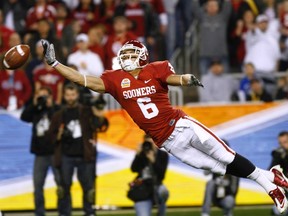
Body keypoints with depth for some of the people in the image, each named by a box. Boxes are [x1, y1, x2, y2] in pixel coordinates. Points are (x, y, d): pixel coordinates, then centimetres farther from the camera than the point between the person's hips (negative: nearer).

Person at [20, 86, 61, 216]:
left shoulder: (56, 109, 1)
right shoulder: (35, 111, 12)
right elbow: (24, 117, -3)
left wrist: (50, 106, -10)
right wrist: (34, 104, -8)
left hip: (55, 153, -4)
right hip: (40, 154, 4)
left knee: (61, 182, -4)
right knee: (37, 184, 3)